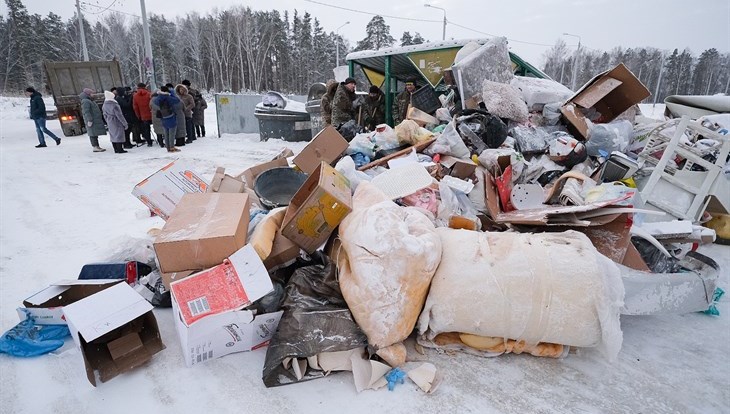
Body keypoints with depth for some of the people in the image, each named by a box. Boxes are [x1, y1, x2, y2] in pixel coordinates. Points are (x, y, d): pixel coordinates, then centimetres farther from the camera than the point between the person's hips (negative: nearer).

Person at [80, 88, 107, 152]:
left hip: (96, 120, 10)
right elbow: (86, 112, -20)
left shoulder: (89, 100, 21)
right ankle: (95, 147, -8)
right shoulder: (85, 101, -12)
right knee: (93, 134, -9)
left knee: (95, 134, 13)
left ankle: (97, 146, 18)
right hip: (92, 122, -10)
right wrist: (89, 120, -25)